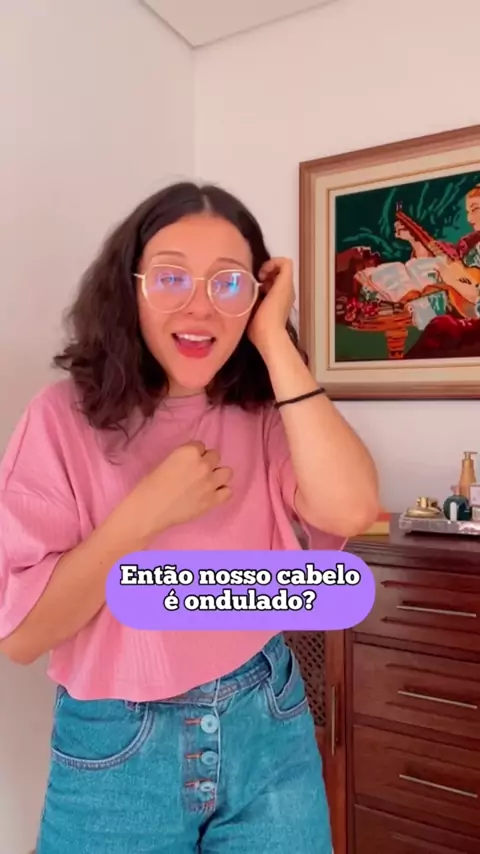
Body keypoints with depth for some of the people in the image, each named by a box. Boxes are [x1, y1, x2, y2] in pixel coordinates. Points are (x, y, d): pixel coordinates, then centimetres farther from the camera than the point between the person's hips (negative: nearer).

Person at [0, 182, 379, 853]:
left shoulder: (267, 413, -4)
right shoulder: (66, 417, -13)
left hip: (268, 729, 3)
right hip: (117, 751, -1)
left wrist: (274, 341, -20)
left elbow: (350, 511, -24)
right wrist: (145, 513, -25)